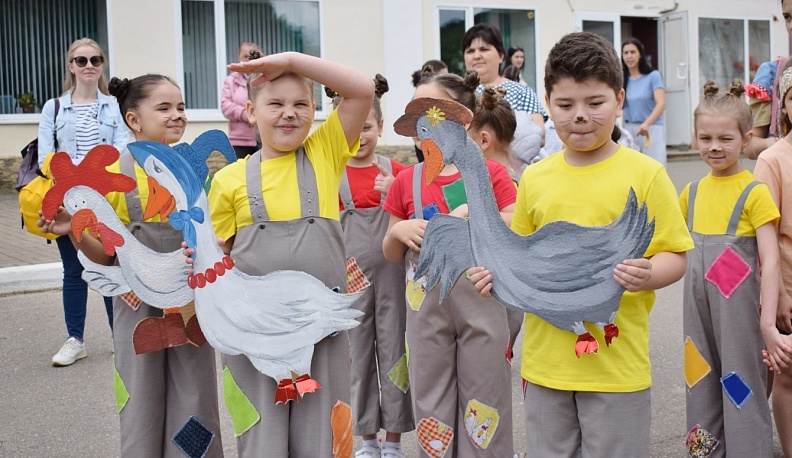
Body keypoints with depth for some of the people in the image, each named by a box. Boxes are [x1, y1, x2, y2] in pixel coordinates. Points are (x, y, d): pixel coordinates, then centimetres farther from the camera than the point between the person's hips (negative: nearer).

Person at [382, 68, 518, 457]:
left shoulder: (491, 174, -3)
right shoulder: (406, 182, 5)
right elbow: (392, 256, 11)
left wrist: (476, 214, -19)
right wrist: (398, 231, -9)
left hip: (480, 298, -3)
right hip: (426, 303, 3)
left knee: (483, 397, 7)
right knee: (431, 399, 11)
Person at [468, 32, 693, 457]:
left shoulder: (645, 174, -5)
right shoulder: (534, 178, 5)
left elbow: (673, 255, -3)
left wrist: (646, 275, -23)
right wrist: (500, 273, -4)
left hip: (617, 362, -3)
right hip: (545, 359, 4)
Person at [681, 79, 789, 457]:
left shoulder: (754, 192, -10)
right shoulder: (692, 192, 6)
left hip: (737, 309, -5)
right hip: (698, 308, 5)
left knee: (741, 390, 0)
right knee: (702, 386, 14)